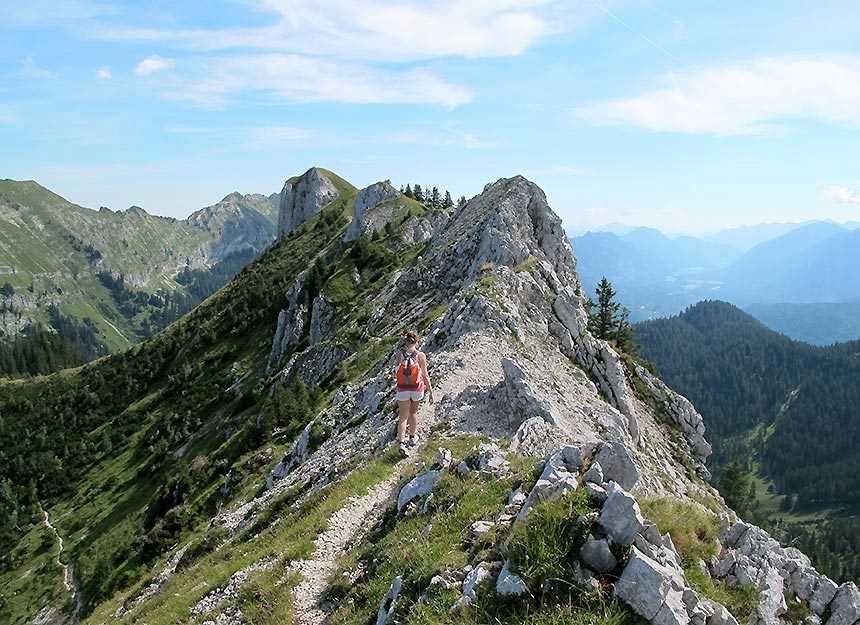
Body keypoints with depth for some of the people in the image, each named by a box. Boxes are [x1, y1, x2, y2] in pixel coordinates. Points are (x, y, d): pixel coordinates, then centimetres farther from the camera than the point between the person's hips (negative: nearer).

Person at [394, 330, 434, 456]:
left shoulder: (399, 353, -12)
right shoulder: (420, 355, -15)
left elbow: (397, 370, 2)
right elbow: (425, 376, -11)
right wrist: (430, 391, -3)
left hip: (402, 389, 0)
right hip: (417, 389, 0)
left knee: (403, 417, 7)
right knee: (413, 412, 24)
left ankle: (402, 442, -6)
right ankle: (412, 437, 38)